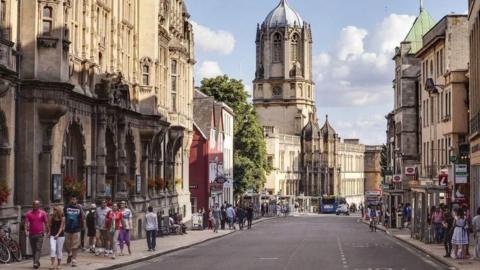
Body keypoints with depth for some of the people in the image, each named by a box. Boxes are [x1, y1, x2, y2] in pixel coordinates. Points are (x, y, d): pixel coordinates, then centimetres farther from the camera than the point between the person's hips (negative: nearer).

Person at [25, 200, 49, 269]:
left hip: (40, 234, -3)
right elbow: (26, 223, -2)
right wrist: (26, 230, -19)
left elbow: (46, 223, 7)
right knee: (33, 250, 9)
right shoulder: (28, 214, 5)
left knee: (38, 249, -13)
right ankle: (36, 262, 20)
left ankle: (36, 263, -21)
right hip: (31, 234, 3)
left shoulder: (43, 213, 3)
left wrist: (47, 232, 7)